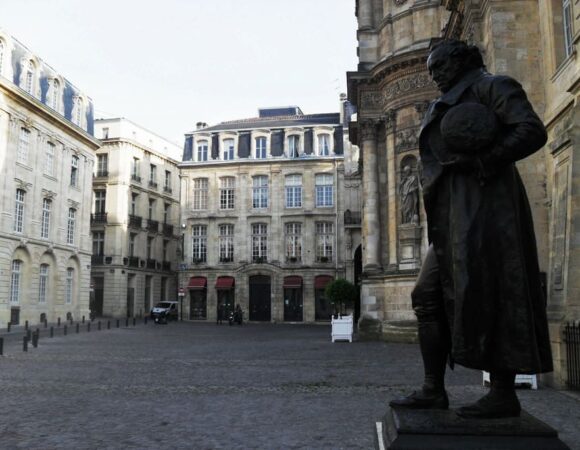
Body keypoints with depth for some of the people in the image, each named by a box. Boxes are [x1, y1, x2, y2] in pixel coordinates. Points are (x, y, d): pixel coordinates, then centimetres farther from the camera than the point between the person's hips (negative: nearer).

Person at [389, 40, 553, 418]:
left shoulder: (492, 86, 4)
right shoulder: (448, 106, 28)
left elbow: (533, 131, -10)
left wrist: (479, 162, -16)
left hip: (483, 205, -9)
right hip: (456, 211, 9)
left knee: (484, 294, -12)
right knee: (429, 296, 2)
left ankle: (504, 394, -5)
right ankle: (434, 390, 4)